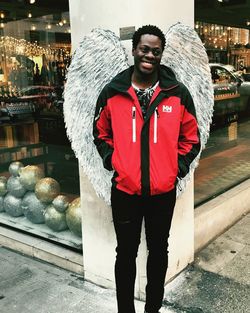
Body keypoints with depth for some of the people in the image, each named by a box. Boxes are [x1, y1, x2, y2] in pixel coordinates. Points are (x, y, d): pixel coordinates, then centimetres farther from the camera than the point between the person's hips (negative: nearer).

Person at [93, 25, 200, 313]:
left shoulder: (178, 93, -3)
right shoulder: (112, 92, -3)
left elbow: (191, 138, 6)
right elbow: (101, 133, 9)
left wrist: (177, 168, -3)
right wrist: (113, 162, -2)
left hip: (163, 191, 1)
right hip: (124, 190, 0)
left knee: (159, 251, 17)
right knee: (126, 253, 13)